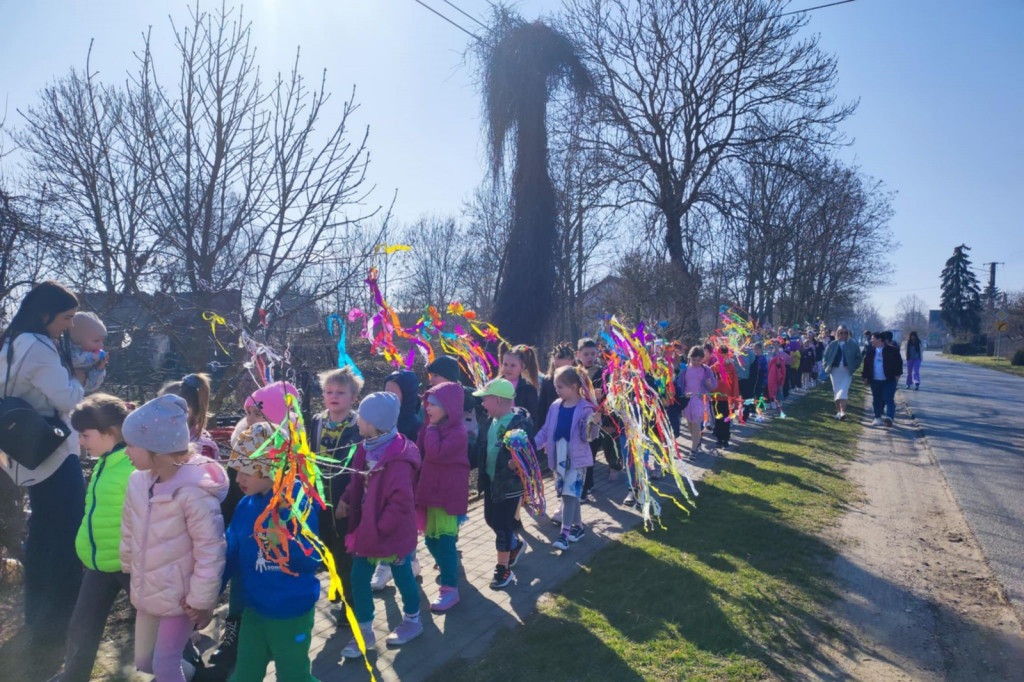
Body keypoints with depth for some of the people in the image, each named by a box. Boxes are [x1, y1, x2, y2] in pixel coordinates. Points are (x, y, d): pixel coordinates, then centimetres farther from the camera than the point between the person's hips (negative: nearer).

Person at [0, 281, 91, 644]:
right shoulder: (38, 347, -20)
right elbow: (68, 399, -19)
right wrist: (83, 375, -1)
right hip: (53, 453, -10)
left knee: (43, 534, 20)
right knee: (69, 537, 0)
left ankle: (37, 616, 33)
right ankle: (54, 621, 9)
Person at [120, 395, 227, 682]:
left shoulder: (194, 492, -29)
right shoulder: (138, 481, -7)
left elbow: (210, 550, -22)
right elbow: (129, 530, 9)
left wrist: (201, 600, -15)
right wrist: (129, 569, 16)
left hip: (179, 596, -7)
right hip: (146, 591, 7)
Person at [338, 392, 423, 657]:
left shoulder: (397, 458, -28)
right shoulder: (368, 448, -2)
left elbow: (402, 502, -26)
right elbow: (358, 482, 13)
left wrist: (380, 528, -20)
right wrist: (346, 499, -2)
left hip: (392, 532, -7)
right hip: (368, 527, 7)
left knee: (402, 576, 14)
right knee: (358, 577, 11)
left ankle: (412, 621, 39)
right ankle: (364, 631, 28)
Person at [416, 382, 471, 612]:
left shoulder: (457, 431, -18)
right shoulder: (432, 427, 7)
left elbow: (435, 453, -30)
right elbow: (419, 454, 11)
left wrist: (431, 429, -17)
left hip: (449, 493, -8)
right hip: (431, 491, 8)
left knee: (445, 540, -7)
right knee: (431, 539, 15)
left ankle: (450, 589, 2)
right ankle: (446, 566, 41)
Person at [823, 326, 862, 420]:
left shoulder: (853, 345, 2)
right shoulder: (832, 345, 5)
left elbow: (858, 358, 8)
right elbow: (825, 357, 11)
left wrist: (853, 367, -2)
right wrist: (828, 367, -1)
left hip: (847, 371, -2)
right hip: (835, 371, 2)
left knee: (843, 391, -15)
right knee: (836, 391, 7)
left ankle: (842, 412, -22)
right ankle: (838, 411, 17)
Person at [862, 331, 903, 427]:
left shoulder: (892, 350, -4)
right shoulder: (870, 351, 8)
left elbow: (899, 362, 0)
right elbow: (866, 364, 11)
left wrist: (897, 374, -5)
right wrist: (865, 377, 8)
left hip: (889, 380, -4)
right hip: (875, 380, 4)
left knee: (888, 399, -11)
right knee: (877, 400, 9)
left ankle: (889, 417, -20)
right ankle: (878, 418, 19)